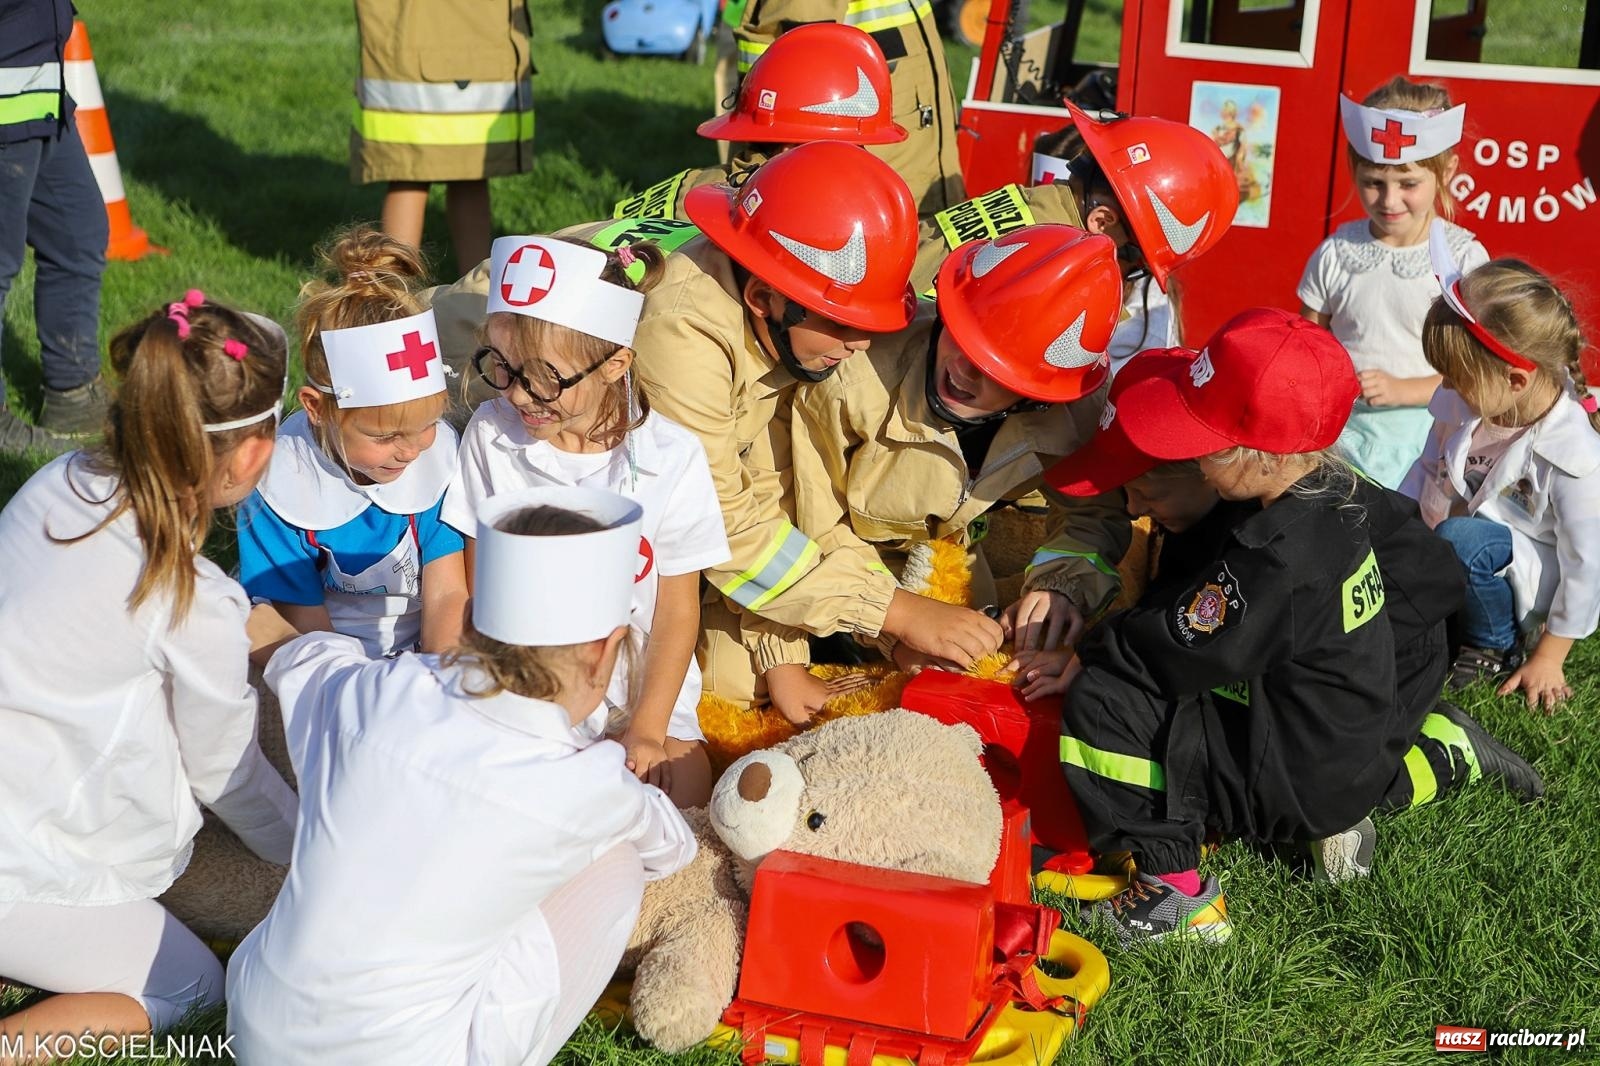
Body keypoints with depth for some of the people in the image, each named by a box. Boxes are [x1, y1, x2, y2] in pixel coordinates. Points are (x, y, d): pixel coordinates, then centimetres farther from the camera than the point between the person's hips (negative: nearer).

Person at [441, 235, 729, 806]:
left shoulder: (671, 458, -10)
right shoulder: (491, 434, -6)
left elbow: (678, 611, -3)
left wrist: (647, 729, -8)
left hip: (643, 688, 1)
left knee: (686, 798, -19)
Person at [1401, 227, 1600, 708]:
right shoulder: (1464, 405, -11)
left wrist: (1548, 659, -13)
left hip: (1524, 575, -6)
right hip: (1440, 559, 6)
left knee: (1462, 537, -36)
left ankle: (1494, 650, -10)